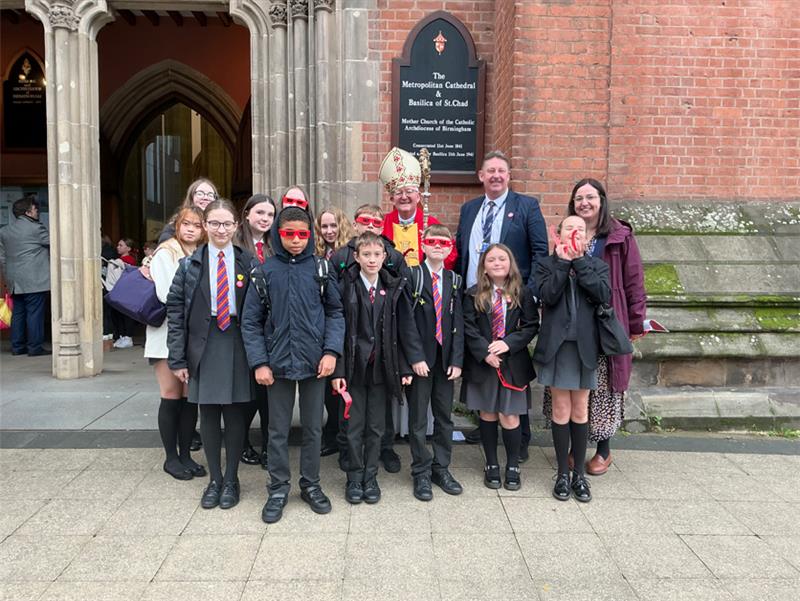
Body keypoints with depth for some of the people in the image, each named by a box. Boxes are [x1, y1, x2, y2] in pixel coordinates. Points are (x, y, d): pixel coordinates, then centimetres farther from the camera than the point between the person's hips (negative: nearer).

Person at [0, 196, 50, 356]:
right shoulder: (36, 228, -9)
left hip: (15, 282, 7)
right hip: (34, 280, -7)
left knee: (18, 313, 12)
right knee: (34, 313, -4)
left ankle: (17, 346, 15)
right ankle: (35, 347, -2)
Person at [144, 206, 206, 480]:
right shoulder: (165, 254, -4)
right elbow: (166, 295, -13)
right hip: (168, 333, -4)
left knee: (190, 396, 7)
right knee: (171, 395, 2)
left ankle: (185, 454, 17)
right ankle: (171, 457, 13)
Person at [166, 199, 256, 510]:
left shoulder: (249, 263, 0)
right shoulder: (190, 264, 2)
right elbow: (175, 311, 0)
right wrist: (177, 358, -5)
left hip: (237, 346, -1)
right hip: (203, 347, 1)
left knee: (235, 412, 7)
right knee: (208, 413, 8)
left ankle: (231, 479, 23)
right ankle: (214, 479, 24)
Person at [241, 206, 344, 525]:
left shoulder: (321, 268, 1)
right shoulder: (265, 271, 0)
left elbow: (335, 312, 3)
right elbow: (251, 321, 1)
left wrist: (331, 350, -10)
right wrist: (259, 362, -6)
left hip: (314, 362, 0)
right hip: (278, 363, 0)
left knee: (313, 427, 11)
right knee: (278, 430, 9)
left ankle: (310, 485, 28)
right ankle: (278, 489, 24)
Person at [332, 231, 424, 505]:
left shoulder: (394, 288, 2)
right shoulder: (346, 287, -6)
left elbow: (405, 327, 1)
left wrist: (407, 366, -5)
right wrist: (337, 370, -13)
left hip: (382, 367, 2)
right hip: (354, 366, -2)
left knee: (376, 427, 11)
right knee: (355, 427, 7)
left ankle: (370, 477, 25)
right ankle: (354, 478, 23)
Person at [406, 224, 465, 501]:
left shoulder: (454, 280, 8)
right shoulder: (411, 276, -5)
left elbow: (458, 322, 4)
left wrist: (457, 360, -4)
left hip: (445, 358, 4)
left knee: (444, 416, 12)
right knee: (418, 418, 5)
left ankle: (441, 468, 26)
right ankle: (421, 472, 18)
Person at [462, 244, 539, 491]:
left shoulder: (523, 293, 1)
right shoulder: (473, 295, 0)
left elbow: (531, 325, -2)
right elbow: (469, 329, -4)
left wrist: (508, 343, -15)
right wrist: (485, 353, -14)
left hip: (513, 363, -1)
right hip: (482, 363, 1)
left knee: (510, 416, 0)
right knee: (487, 414, 10)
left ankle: (513, 466, 19)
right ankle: (491, 465, 25)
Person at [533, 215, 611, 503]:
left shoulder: (596, 265, 9)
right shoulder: (546, 264, 5)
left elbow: (603, 294, -10)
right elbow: (547, 295, -13)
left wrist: (579, 261, -10)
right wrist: (563, 262, -11)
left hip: (585, 346, 2)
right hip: (557, 345, -1)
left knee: (580, 411, 9)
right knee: (561, 410, 2)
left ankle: (579, 473, 20)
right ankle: (562, 474, 15)